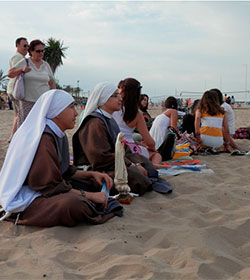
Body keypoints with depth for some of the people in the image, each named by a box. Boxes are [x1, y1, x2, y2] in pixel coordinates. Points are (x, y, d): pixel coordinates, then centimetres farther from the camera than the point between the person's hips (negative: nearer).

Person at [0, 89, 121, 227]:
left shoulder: (58, 135, 9)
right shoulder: (43, 139, -23)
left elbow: (64, 171, 15)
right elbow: (50, 186, -23)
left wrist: (92, 174, 0)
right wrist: (90, 196, -19)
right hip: (26, 199, -10)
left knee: (93, 183, 10)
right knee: (76, 204, -34)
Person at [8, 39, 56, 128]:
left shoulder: (46, 65, 8)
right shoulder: (24, 62, 2)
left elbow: (52, 83, 14)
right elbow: (10, 74, 2)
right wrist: (22, 69, -13)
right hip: (27, 101, -1)